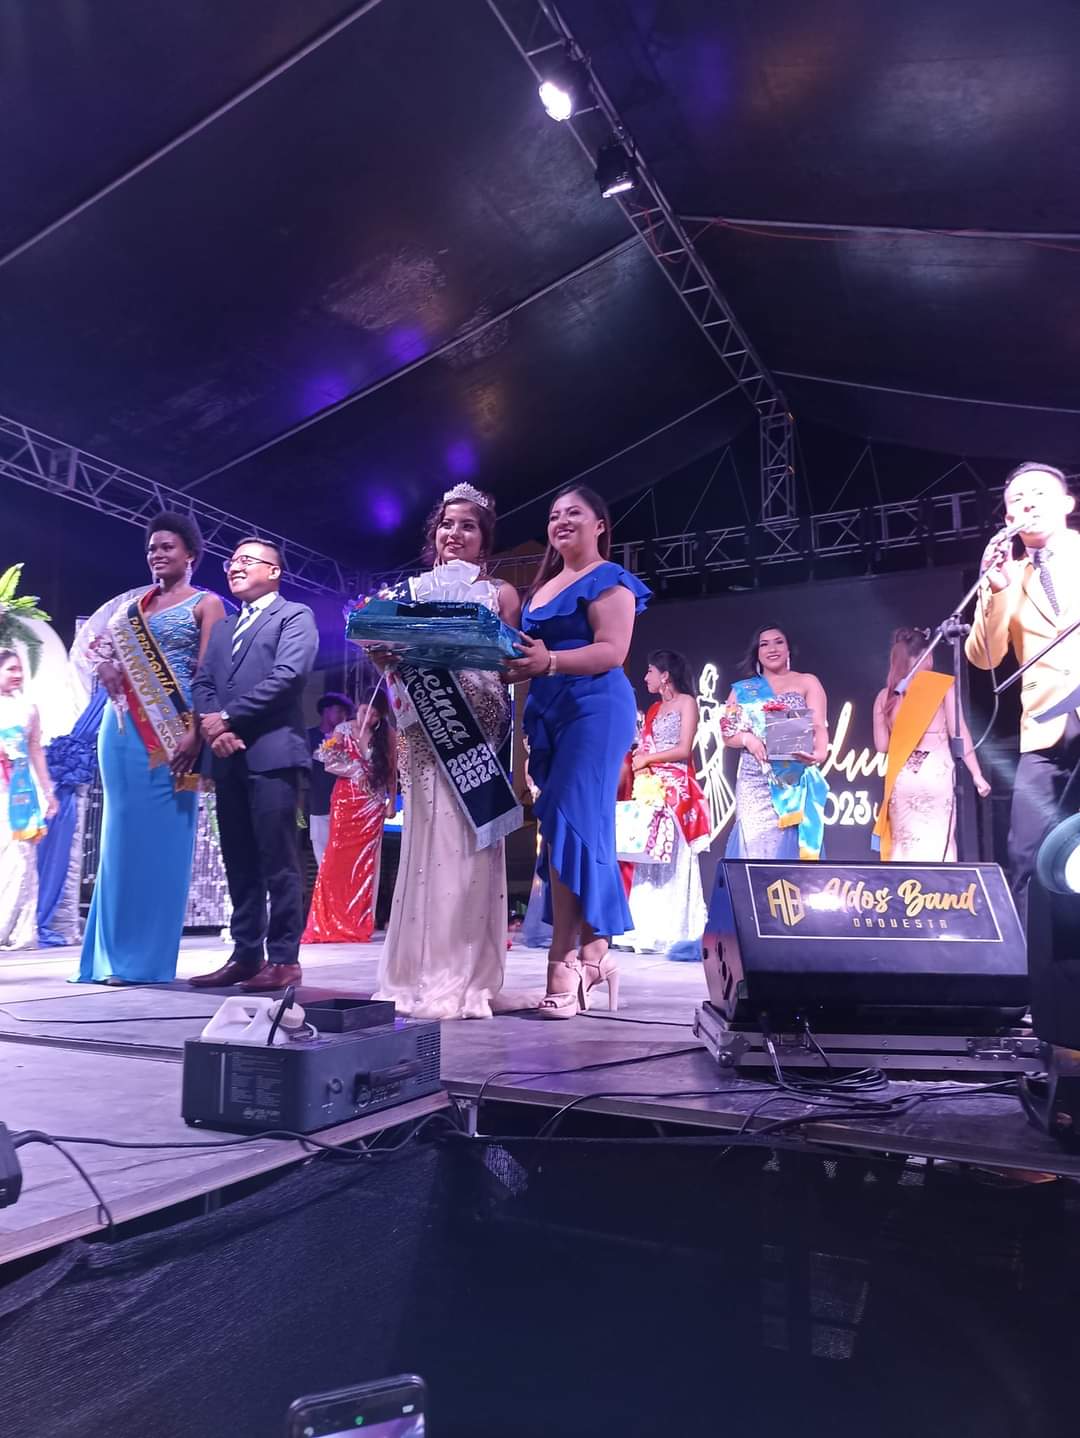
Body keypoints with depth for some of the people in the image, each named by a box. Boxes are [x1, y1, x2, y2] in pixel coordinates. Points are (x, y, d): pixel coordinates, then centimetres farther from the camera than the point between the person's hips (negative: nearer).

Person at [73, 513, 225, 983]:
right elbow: (94, 644, 21)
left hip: (170, 730, -5)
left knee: (159, 839, -4)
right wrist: (106, 668, -2)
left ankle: (146, 958, 2)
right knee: (122, 835, 7)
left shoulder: (206, 604, 2)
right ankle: (114, 955, 13)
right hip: (124, 727, 5)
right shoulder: (135, 601, 18)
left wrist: (195, 733, -18)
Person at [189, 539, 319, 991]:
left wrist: (227, 717, -10)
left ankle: (283, 959, -1)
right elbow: (202, 683, 14)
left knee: (278, 861, -6)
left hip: (272, 753, -7)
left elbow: (287, 675, -11)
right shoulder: (222, 628, 26)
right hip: (228, 759, 7)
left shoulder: (295, 615, 4)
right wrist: (213, 728, -6)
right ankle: (246, 955, 15)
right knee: (239, 863, 9)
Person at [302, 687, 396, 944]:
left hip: (372, 804, 0)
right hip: (345, 801, 0)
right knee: (338, 859, -3)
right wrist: (354, 771, -13)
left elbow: (392, 771, 5)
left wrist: (392, 801, 2)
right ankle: (331, 924, 4)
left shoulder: (388, 734, 1)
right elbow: (328, 763, 1)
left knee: (365, 862, 1)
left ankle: (359, 925, 6)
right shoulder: (344, 729, -1)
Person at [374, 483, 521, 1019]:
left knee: (469, 845, -5)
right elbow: (393, 657, 14)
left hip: (477, 728, -2)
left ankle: (467, 979, 0)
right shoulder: (413, 589, 18)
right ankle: (421, 973, 4)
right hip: (424, 729, 2)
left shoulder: (500, 593, 12)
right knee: (425, 843, -2)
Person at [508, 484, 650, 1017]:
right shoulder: (543, 586, 23)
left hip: (595, 708, -8)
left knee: (572, 825, -13)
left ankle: (564, 962, -10)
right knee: (576, 829, 6)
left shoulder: (608, 579, -1)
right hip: (547, 713, 8)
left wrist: (550, 662, -26)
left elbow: (612, 651, -14)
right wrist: (513, 664, 6)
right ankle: (594, 952, 12)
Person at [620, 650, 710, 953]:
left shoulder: (686, 702, 3)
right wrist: (638, 760, -6)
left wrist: (647, 758, -4)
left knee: (669, 858, -10)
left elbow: (684, 750, -6)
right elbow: (644, 749, 15)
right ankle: (643, 930, -1)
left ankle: (669, 933, -9)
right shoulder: (654, 709, 22)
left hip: (676, 788, -6)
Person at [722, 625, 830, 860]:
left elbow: (819, 726, -6)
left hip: (795, 782, -1)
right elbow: (728, 734, 11)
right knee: (755, 846, -4)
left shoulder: (808, 682, 8)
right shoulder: (743, 690, 14)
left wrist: (820, 752, -27)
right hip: (755, 784, 2)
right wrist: (748, 739, -11)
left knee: (790, 846, -5)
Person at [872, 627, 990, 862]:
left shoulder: (886, 696, 8)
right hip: (936, 773, -2)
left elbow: (882, 745, 7)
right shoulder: (943, 685, 1)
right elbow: (958, 733, -4)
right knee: (937, 846, 3)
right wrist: (976, 774, 0)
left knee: (904, 847, 9)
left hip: (902, 778, 3)